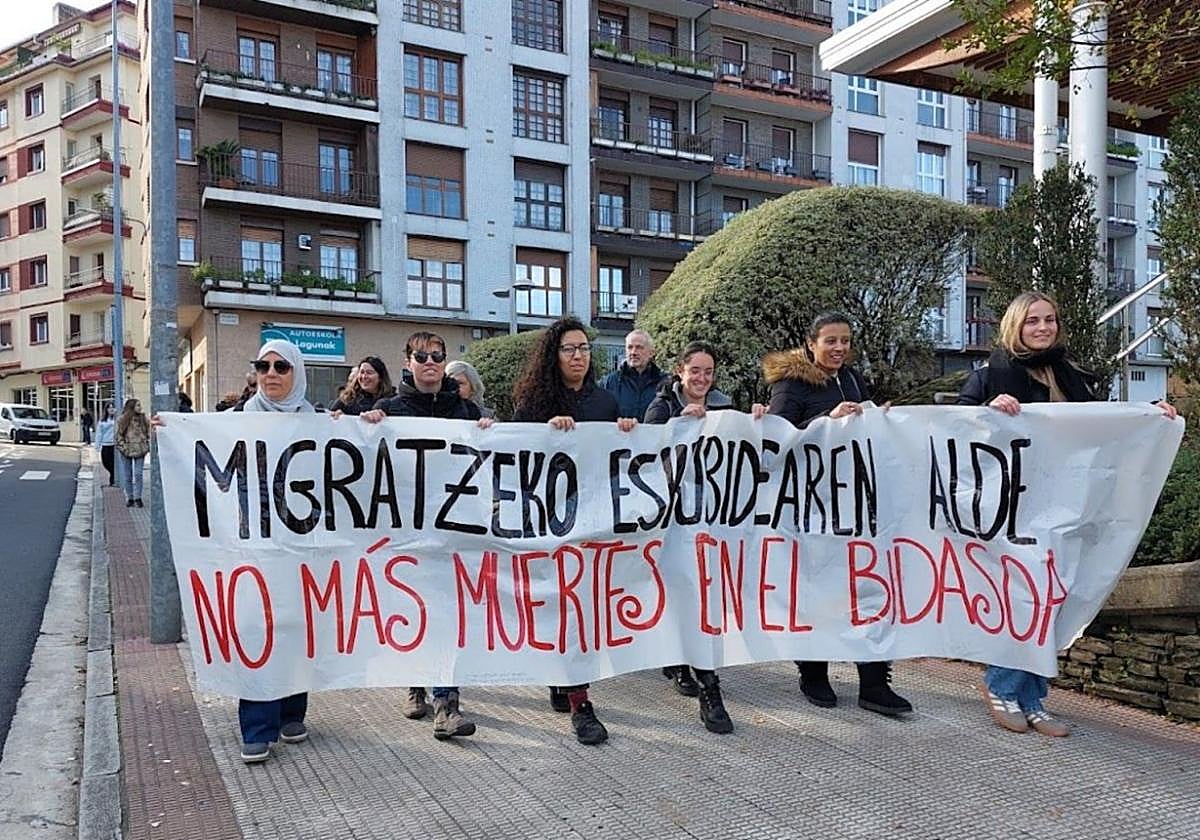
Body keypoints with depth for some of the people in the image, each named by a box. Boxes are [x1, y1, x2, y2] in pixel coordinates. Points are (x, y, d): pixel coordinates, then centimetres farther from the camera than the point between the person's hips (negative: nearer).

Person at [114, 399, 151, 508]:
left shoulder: (144, 418, 5)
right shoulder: (122, 419, 0)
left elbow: (149, 433, 8)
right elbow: (118, 435, 0)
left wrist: (147, 447, 0)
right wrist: (124, 448, -8)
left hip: (139, 450, 0)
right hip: (126, 451, 0)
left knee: (138, 474, -4)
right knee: (127, 476, 5)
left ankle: (138, 498, 1)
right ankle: (130, 498, 14)